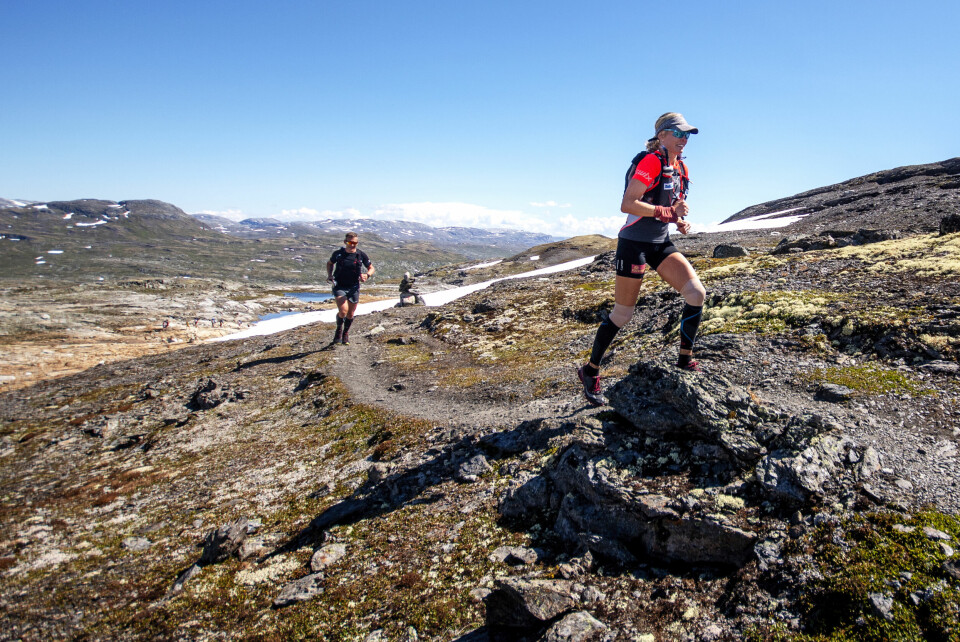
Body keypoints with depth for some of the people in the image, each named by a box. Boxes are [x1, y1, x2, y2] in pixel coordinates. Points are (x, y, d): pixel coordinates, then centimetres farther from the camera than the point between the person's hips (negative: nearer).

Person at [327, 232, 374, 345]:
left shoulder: (361, 255, -5)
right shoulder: (338, 254, -5)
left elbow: (371, 268, 6)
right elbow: (330, 263, 16)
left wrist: (367, 275, -16)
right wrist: (329, 275, -1)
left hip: (353, 287, 2)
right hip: (339, 286, -2)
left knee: (350, 314, 10)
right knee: (343, 311, -21)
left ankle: (346, 333, 37)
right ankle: (339, 329, 9)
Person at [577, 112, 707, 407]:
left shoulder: (680, 168, 12)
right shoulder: (651, 161, -14)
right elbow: (626, 205, -24)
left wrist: (680, 222, 2)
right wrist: (668, 212, -26)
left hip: (662, 244, 8)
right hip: (635, 243, -8)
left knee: (697, 293, -9)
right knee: (622, 313, -2)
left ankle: (685, 361, 6)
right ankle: (590, 371, 15)